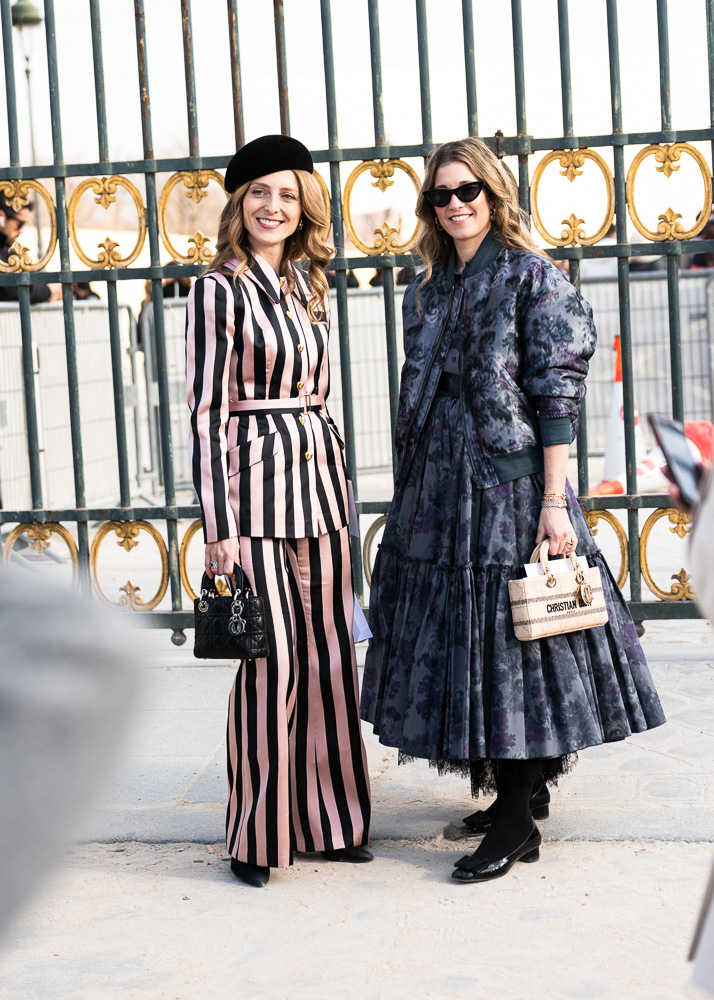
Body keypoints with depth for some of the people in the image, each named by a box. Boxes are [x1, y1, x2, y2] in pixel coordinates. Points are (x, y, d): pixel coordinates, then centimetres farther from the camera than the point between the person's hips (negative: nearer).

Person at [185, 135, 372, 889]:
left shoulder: (306, 288, 15)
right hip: (258, 480, -7)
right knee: (275, 659, -5)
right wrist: (219, 527, -14)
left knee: (330, 654, 9)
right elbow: (208, 413, -9)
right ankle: (259, 835, 8)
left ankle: (329, 817, 20)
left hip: (322, 474, 7)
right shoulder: (220, 290, -5)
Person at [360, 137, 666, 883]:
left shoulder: (532, 278, -6)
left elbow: (557, 395, -10)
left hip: (509, 483, -7)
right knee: (457, 639, 11)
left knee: (510, 642, -4)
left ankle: (516, 824, 4)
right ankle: (523, 788, 26)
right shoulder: (426, 290, 14)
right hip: (438, 487, 7)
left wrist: (554, 500, -16)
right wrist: (410, 493, 13)